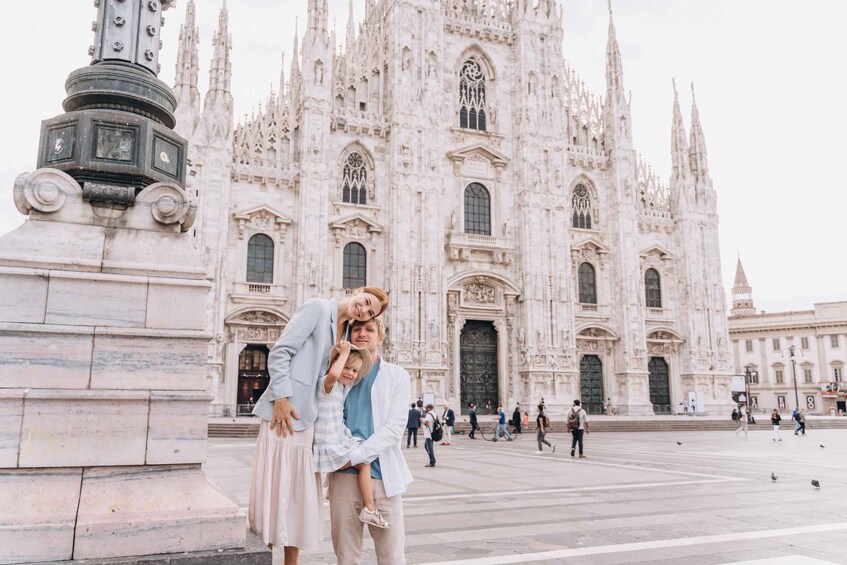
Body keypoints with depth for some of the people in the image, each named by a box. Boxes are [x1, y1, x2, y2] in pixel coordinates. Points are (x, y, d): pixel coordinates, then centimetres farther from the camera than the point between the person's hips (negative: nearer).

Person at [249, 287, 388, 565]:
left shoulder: (345, 331, 15)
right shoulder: (318, 307, -7)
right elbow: (280, 351, -13)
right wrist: (281, 396, -18)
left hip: (307, 416, 8)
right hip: (285, 409, -8)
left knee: (299, 495, 13)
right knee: (275, 490, -1)